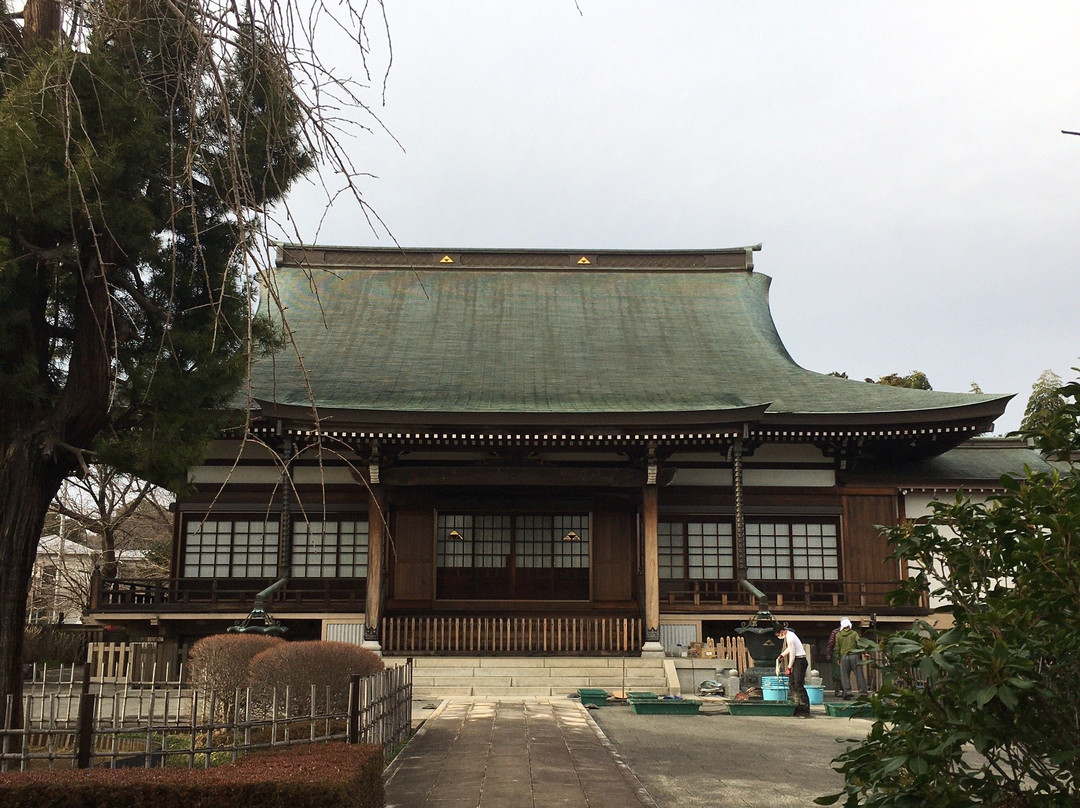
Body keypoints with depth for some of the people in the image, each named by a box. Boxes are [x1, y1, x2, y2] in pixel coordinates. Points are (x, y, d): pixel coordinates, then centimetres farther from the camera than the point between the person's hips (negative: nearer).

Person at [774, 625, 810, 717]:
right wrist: (782, 655, 20)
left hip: (800, 661, -10)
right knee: (791, 683, 10)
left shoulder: (790, 638, -20)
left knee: (799, 685, -12)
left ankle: (805, 710, -12)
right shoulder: (789, 634, 10)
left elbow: (792, 654, -17)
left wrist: (789, 667, -9)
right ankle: (797, 705, 12)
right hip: (796, 661, 10)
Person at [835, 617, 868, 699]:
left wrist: (838, 658, 17)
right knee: (859, 675, 4)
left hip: (844, 656, 1)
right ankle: (862, 692, 1)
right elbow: (859, 643, -7)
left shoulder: (838, 635, 6)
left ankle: (847, 692, -3)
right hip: (855, 656, 0)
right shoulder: (854, 633, 2)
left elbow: (837, 647, 10)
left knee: (845, 676, 5)